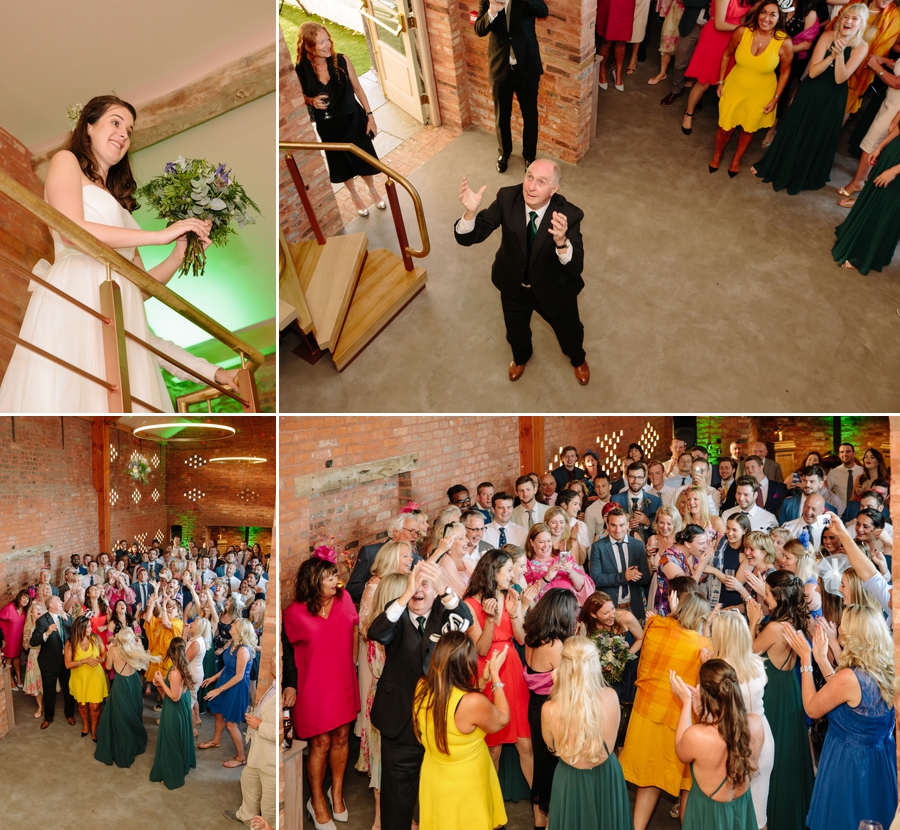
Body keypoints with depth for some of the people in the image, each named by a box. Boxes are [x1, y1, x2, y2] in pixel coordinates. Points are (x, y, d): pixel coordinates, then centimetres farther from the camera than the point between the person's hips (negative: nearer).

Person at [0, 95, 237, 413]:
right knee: (66, 397, -18)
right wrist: (161, 235, -5)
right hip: (75, 298, -5)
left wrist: (180, 254, 6)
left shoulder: (119, 201, 31)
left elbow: (140, 284, 21)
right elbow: (72, 230, -6)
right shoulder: (66, 161, 15)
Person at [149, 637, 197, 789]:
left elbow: (175, 696, -26)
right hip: (182, 708, 9)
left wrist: (161, 681, -21)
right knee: (179, 738, 26)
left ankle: (173, 777, 24)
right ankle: (183, 765, 44)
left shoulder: (175, 672, -32)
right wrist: (163, 681, 0)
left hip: (174, 711, -9)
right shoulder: (182, 666, -5)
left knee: (172, 742, 9)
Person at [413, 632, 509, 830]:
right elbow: (502, 720, -13)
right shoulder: (474, 702, -35)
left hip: (434, 780, 6)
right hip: (465, 788, -6)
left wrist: (483, 680, 2)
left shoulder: (422, 688, -15)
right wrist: (495, 676, -7)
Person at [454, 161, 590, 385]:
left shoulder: (569, 214, -31)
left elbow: (576, 268, -36)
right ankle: (521, 357, 65)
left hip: (554, 290, -1)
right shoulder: (507, 198, -26)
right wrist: (470, 211, -47)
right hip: (514, 287, 2)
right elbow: (468, 238, -24)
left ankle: (578, 359, 62)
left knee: (570, 333, 24)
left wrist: (561, 241, -57)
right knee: (516, 333, 27)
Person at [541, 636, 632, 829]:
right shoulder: (611, 696, -22)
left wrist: (555, 690, -5)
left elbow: (551, 745, -4)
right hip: (608, 775, 1)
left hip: (571, 780, -1)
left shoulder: (550, 709, -28)